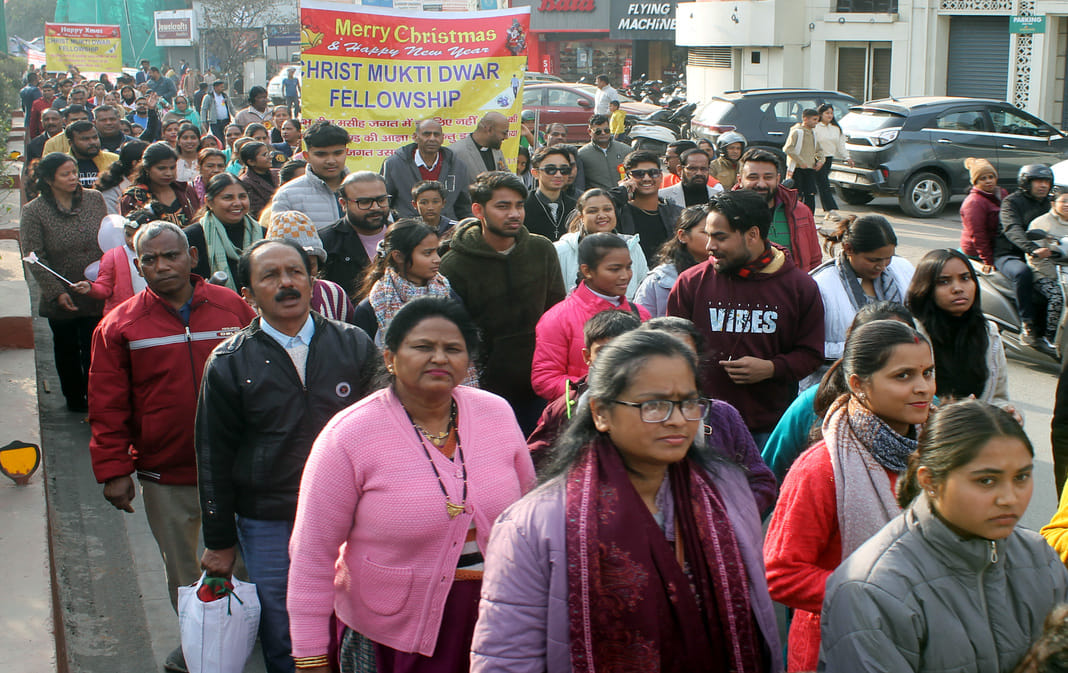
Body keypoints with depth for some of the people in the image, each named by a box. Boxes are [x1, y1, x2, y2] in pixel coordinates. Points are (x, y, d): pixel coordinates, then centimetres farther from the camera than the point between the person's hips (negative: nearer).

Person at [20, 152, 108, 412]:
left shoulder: (94, 199, 0)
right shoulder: (33, 211, -9)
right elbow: (34, 258, -10)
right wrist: (56, 292, -16)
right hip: (62, 299, -1)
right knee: (67, 349, 16)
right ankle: (74, 398, 34)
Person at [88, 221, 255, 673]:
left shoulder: (233, 309, -2)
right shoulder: (119, 326, -3)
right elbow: (107, 407, -1)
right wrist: (113, 470, -5)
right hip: (165, 477, 0)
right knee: (182, 569, 14)